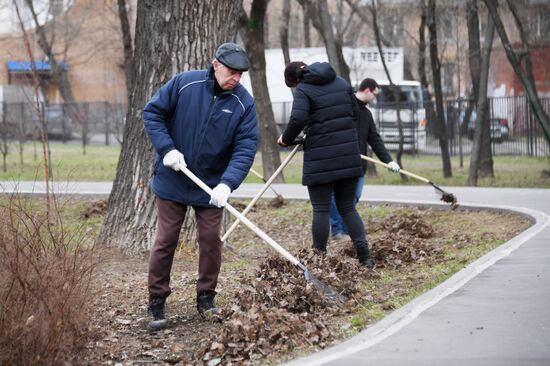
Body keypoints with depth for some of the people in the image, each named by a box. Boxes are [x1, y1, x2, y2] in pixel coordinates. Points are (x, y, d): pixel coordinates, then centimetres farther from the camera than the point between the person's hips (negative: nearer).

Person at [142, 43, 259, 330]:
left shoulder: (243, 103, -10)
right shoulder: (184, 83, -12)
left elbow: (245, 149, -15)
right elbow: (152, 113, -5)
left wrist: (227, 184, -29)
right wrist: (167, 149, -17)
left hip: (212, 187, 1)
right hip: (172, 181, -1)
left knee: (211, 241, 5)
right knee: (165, 241, 3)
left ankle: (206, 298, 22)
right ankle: (156, 303, 11)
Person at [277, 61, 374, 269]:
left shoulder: (303, 90, -6)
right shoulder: (342, 83, 13)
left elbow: (298, 120, -19)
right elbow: (354, 113, 17)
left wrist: (286, 139, -2)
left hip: (320, 158, -5)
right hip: (348, 155, 5)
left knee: (321, 210, 3)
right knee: (348, 207, 12)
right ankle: (364, 256, 3)